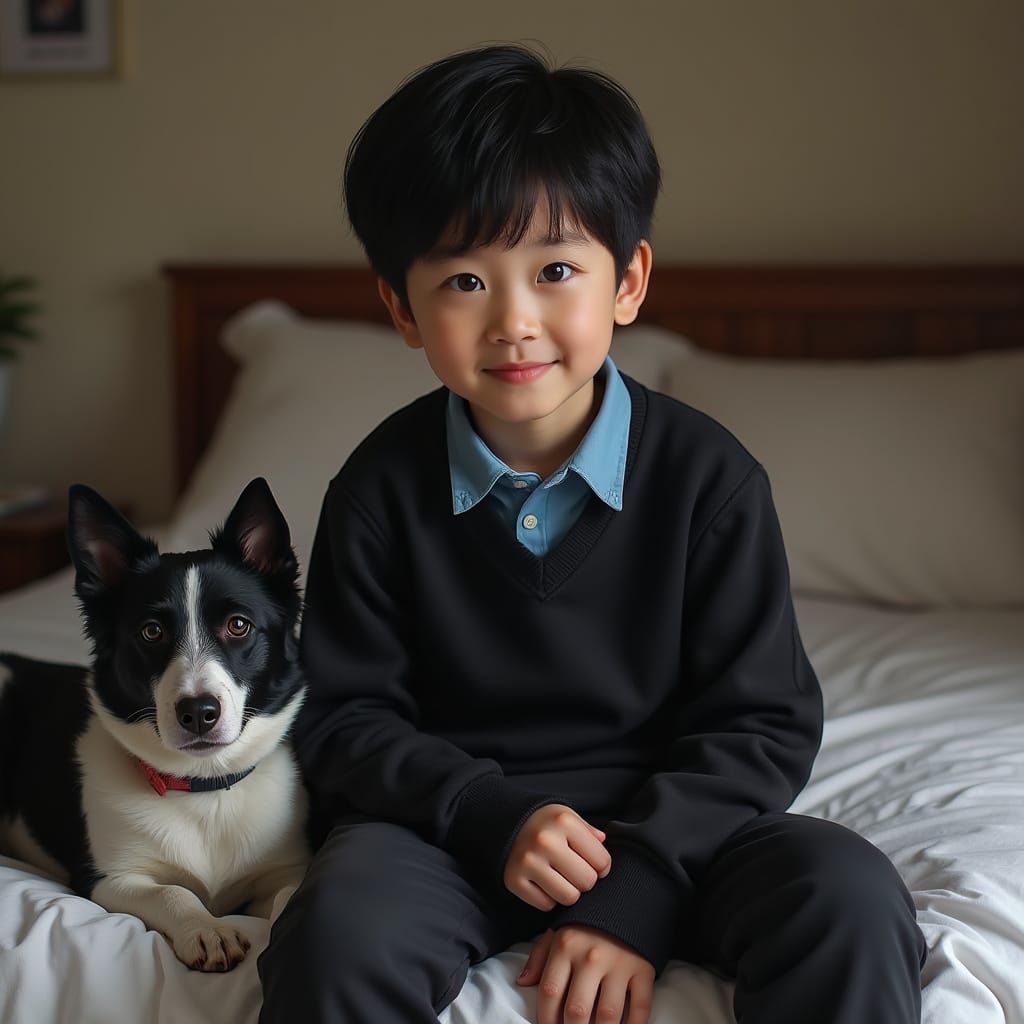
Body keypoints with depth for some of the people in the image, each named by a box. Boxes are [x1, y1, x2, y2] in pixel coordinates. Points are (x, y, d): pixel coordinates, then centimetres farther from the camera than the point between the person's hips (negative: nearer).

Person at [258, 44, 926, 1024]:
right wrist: (494, 816, -18)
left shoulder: (707, 476, -7)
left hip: (666, 820, 1)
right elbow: (342, 717, -1)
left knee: (852, 901, -26)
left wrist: (636, 889, -19)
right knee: (338, 933, -32)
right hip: (450, 820, 0)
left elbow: (763, 721, -6)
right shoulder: (382, 489, -5)